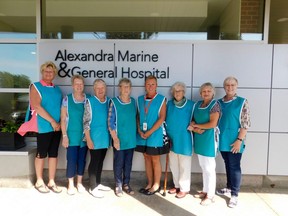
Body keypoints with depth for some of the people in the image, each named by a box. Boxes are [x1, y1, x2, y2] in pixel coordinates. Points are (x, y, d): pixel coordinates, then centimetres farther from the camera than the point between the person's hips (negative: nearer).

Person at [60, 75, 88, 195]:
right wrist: (64, 136, -9)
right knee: (71, 160, 2)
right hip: (72, 136, -2)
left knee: (82, 160, 11)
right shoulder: (67, 99, -4)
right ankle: (71, 185, 19)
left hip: (85, 136, 2)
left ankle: (79, 183, 27)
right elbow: (63, 119, -4)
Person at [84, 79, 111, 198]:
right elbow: (86, 122, -12)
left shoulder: (109, 101, 6)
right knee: (94, 161, 3)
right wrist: (88, 139, -15)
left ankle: (98, 183, 30)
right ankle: (93, 187, 16)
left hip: (105, 138, 5)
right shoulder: (90, 101, -9)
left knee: (100, 161, 16)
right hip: (95, 138, -5)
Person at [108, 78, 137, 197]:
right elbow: (111, 122, -10)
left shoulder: (133, 101, 4)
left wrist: (137, 133, 9)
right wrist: (115, 138, -13)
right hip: (119, 139, -4)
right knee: (118, 163, 6)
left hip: (131, 139, 4)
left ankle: (126, 184, 28)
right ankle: (118, 186, 22)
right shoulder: (114, 102, -9)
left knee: (128, 163, 13)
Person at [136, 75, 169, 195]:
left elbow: (162, 118, -11)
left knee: (155, 160, 5)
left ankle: (156, 185, 20)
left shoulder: (161, 99, -6)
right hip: (142, 134, 4)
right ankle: (150, 184, 27)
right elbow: (138, 116, 9)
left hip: (155, 134, -4)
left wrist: (149, 132, -14)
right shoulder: (140, 99, 7)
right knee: (147, 159, 13)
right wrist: (139, 130, -6)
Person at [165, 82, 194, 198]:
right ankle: (177, 185, 31)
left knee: (184, 165, 4)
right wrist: (166, 133, 4)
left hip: (184, 139, -4)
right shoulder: (169, 104, 5)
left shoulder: (190, 105, -6)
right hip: (172, 138, 4)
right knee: (173, 164, 14)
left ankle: (184, 188, 20)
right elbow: (165, 119, 10)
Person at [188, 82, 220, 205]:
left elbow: (213, 124, -18)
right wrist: (195, 128, -10)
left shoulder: (214, 105, -8)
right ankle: (205, 191, 28)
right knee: (203, 167, 15)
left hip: (209, 138, -7)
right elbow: (193, 120, 12)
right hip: (199, 138, 7)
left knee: (209, 167, 0)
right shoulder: (198, 104, 11)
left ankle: (210, 195, 12)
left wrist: (196, 125, -8)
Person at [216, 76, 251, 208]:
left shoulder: (242, 102, -6)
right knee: (228, 165, 17)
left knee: (234, 167, 3)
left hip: (234, 142, -4)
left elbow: (246, 123, -10)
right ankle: (229, 188, 33)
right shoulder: (219, 102, 6)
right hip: (223, 141, 5)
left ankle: (234, 194, 14)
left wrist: (239, 140, -15)